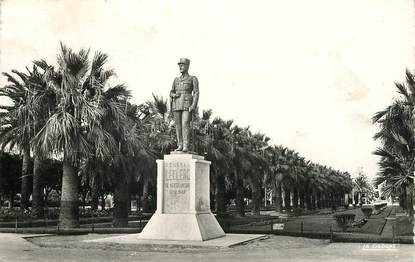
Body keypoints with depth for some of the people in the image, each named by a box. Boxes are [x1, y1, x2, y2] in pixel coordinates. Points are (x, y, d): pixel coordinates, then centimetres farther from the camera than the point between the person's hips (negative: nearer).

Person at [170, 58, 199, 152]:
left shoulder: (193, 79, 3)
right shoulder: (176, 80, 17)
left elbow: (196, 93, -4)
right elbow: (171, 93, 18)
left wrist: (193, 106, -17)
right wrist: (174, 95, -7)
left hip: (187, 105, -5)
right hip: (176, 105, 5)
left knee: (185, 124, -15)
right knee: (178, 126, 1)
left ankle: (186, 146, -15)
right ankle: (180, 145, 6)